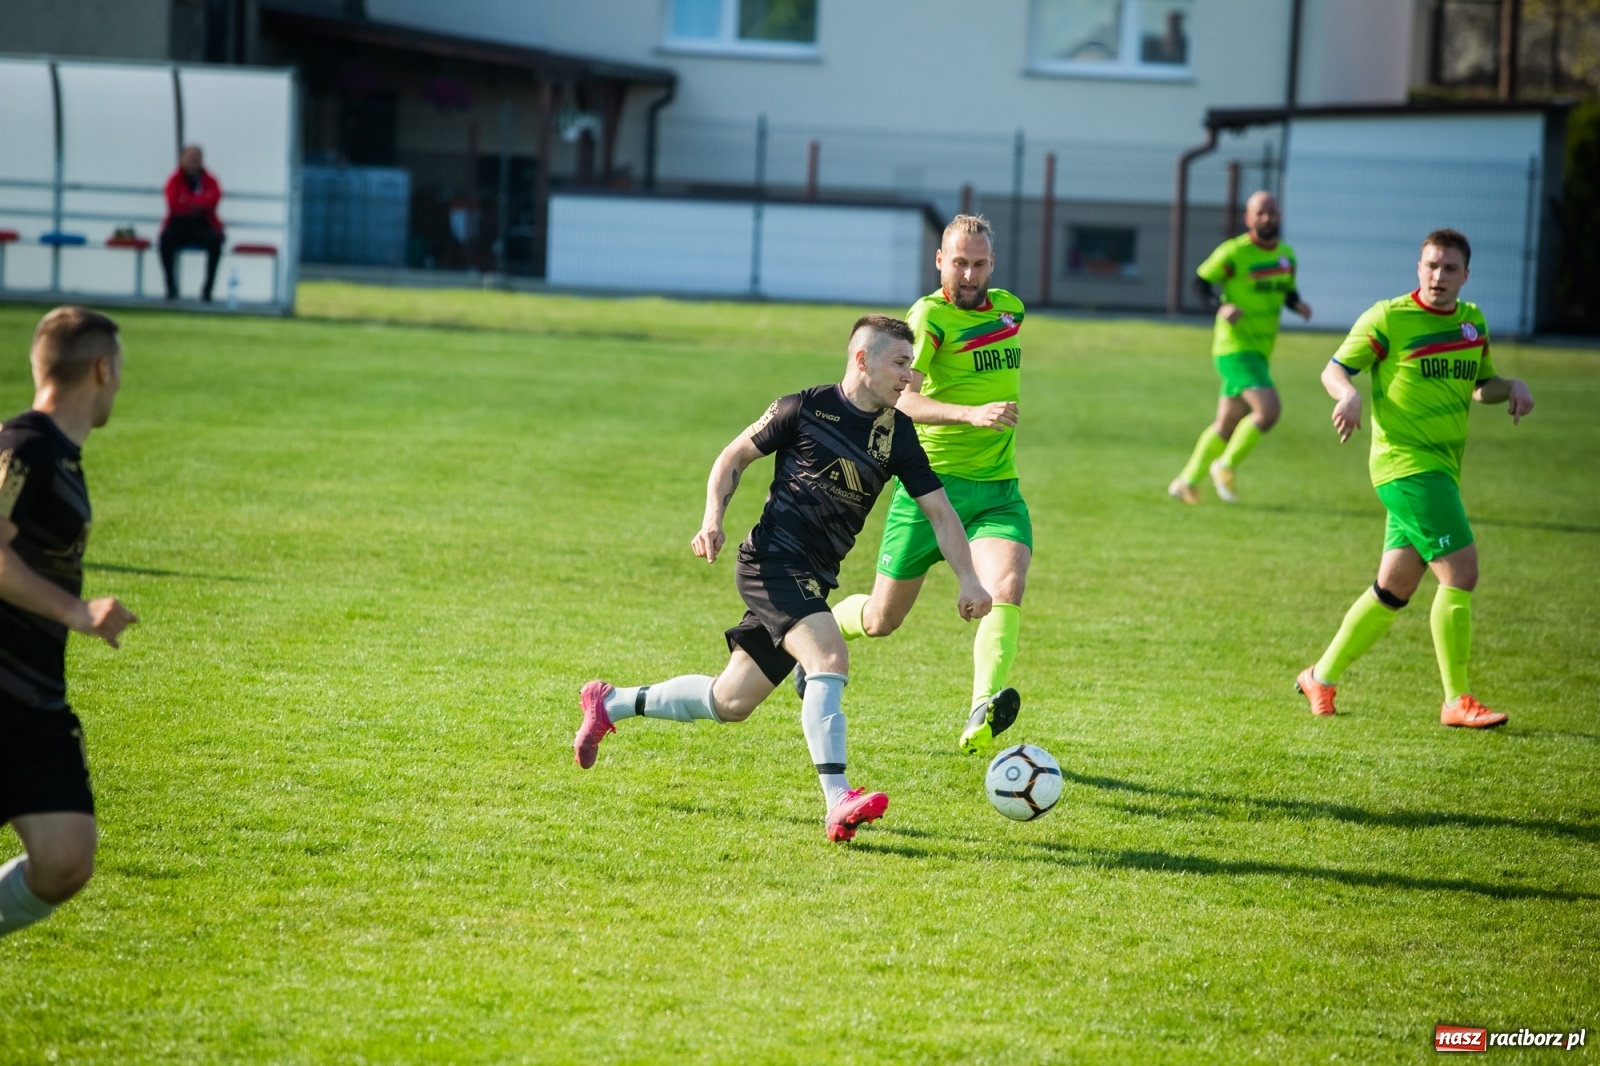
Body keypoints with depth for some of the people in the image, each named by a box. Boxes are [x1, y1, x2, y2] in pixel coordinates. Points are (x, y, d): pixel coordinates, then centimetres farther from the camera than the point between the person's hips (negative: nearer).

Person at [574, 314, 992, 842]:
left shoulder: (897, 434, 7)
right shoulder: (804, 409, -7)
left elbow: (938, 508, 8)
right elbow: (734, 457, 5)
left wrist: (968, 580, -2)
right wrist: (713, 519, -9)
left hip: (813, 580, 7)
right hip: (772, 561, -7)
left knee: (730, 703, 12)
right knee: (830, 659, -28)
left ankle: (610, 703, 31)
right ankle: (838, 804, -34)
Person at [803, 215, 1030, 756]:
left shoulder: (1010, 309, 9)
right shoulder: (930, 316, -14)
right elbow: (899, 398, -30)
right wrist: (970, 413, -42)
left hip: (998, 490, 4)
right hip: (932, 484, -4)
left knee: (1006, 590, -25)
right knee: (880, 619, 8)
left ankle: (981, 718, -39)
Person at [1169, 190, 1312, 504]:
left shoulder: (1286, 255, 8)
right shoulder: (1233, 253, -13)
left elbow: (1288, 291, 21)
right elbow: (1200, 282, -5)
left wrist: (1298, 304, -1)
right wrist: (1220, 307, -23)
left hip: (1260, 350, 8)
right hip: (1235, 348, -8)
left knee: (1227, 424, 14)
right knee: (1268, 409, -22)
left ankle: (1187, 481, 27)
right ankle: (1225, 466, -4)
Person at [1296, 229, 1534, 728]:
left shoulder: (1473, 322, 11)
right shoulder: (1388, 318, -8)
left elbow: (1479, 385, 24)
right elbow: (1334, 369, -3)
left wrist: (1511, 387, 3)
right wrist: (1349, 394, -25)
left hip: (1441, 470, 7)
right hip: (1405, 463, -7)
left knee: (1395, 588, 11)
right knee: (1460, 571, -15)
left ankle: (1322, 676, 25)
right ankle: (1457, 701, -8)